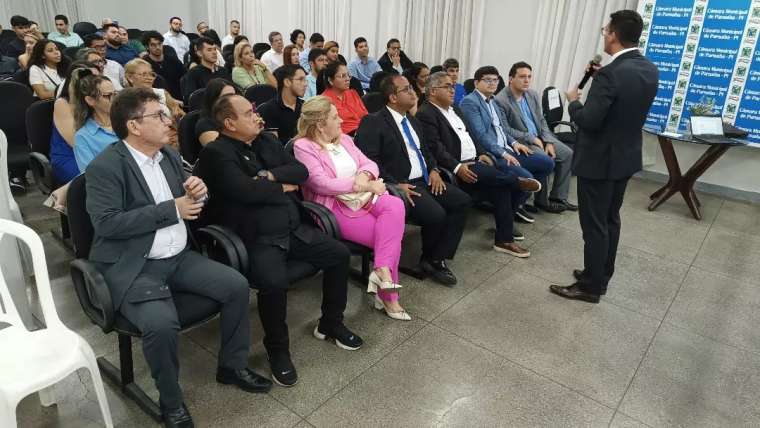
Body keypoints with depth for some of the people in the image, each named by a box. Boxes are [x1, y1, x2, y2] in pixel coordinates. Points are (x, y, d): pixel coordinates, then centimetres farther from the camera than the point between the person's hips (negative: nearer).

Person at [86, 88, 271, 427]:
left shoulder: (170, 156, 10)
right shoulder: (105, 167, -13)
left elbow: (190, 205, 18)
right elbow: (106, 223, -22)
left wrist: (198, 193, -7)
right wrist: (171, 209, -21)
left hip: (178, 257, 7)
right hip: (132, 267, -7)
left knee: (237, 285, -6)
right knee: (161, 323, -30)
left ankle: (232, 366, 16)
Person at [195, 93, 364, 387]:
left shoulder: (267, 141, 14)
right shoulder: (216, 153, -9)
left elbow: (301, 171, 7)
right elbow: (246, 191, -22)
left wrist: (270, 175, -11)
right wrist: (282, 188, -5)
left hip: (292, 229, 8)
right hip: (256, 239, -7)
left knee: (339, 254, -1)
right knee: (274, 281, -32)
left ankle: (331, 323, 19)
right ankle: (277, 349, -4)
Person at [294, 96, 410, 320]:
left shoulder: (343, 139, 16)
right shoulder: (304, 147, -7)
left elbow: (368, 163, 14)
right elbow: (322, 184, -17)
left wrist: (365, 176, -12)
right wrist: (364, 186, -17)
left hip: (364, 198, 7)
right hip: (335, 207, -7)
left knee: (395, 205, -25)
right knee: (391, 234, -21)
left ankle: (383, 270, -24)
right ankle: (387, 295, -8)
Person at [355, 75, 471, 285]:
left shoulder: (412, 120, 18)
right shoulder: (373, 122, -9)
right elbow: (369, 160, -18)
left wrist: (433, 169, 6)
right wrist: (395, 185, -22)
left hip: (425, 180, 9)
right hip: (401, 185, -8)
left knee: (462, 201, -7)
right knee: (436, 214, -26)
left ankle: (438, 258, -2)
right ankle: (428, 259, 5)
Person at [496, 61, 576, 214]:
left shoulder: (533, 95, 7)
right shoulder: (500, 100, -16)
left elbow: (542, 120, 12)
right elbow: (505, 130, -18)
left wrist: (548, 142, -3)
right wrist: (531, 138, -18)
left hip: (539, 136, 8)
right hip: (520, 141, -8)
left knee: (568, 153, -3)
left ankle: (558, 197, 5)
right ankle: (542, 200, -6)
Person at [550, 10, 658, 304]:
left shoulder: (610, 74, -23)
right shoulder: (650, 70, 4)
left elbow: (588, 121, -24)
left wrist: (573, 102, -5)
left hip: (599, 160, -9)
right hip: (626, 157, 9)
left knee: (594, 224, 2)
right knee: (610, 219, 19)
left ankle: (591, 287, 13)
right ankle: (601, 276, 32)